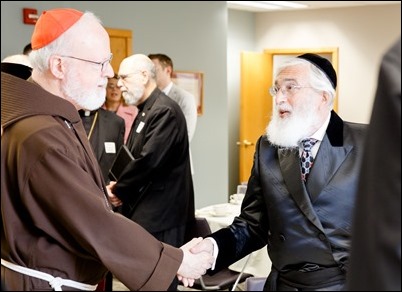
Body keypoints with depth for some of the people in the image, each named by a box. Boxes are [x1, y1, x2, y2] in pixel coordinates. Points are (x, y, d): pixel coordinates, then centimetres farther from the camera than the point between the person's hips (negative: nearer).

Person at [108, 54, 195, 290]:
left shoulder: (165, 110, -17)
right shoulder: (145, 110, 14)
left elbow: (149, 159, -25)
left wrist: (119, 190, -12)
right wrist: (120, 186, 3)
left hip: (160, 212, -10)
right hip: (146, 209, 10)